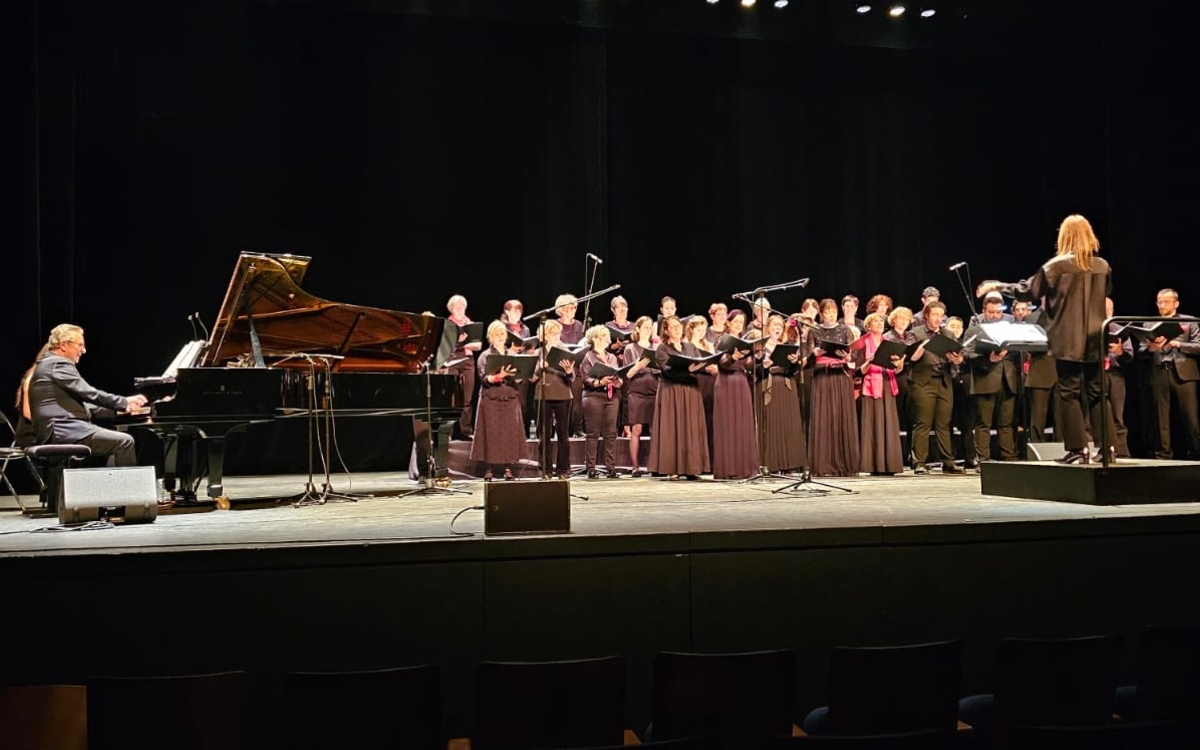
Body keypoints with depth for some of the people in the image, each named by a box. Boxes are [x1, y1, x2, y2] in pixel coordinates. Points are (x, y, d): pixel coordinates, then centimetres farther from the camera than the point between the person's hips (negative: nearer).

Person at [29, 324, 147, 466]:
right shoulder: (59, 364, -9)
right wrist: (124, 402, -4)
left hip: (58, 431, 11)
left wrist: (119, 407, 18)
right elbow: (90, 394, -15)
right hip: (62, 431, -11)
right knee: (124, 441, -18)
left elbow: (81, 402, 25)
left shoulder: (49, 364, 24)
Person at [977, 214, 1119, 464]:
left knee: (1070, 394, 1)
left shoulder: (1057, 265, -8)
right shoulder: (1103, 266, 6)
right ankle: (1108, 448, 10)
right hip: (1095, 340, 5)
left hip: (1068, 341, -4)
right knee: (1097, 393, 10)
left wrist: (996, 286, 7)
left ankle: (1078, 449, 0)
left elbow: (1028, 291, -4)